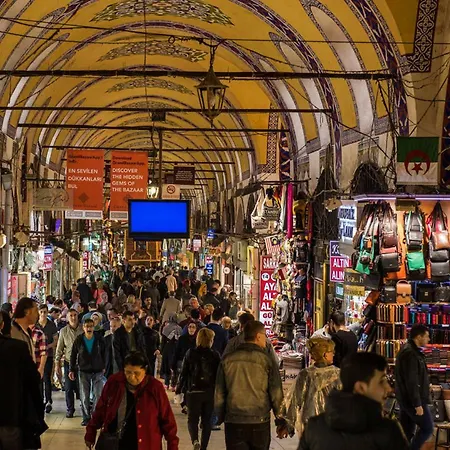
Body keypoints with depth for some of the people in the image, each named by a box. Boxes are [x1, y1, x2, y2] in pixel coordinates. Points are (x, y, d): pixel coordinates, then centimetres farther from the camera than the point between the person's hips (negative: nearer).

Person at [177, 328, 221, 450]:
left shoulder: (190, 353, -4)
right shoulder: (215, 355, -3)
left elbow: (183, 373, -3)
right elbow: (219, 375, -1)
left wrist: (179, 389, 5)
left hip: (193, 391, -1)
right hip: (210, 393, 1)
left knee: (192, 419, 8)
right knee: (207, 421, 13)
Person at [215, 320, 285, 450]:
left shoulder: (227, 360, 2)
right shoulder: (267, 360, -5)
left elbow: (219, 394, 7)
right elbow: (276, 394, -5)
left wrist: (220, 418, 19)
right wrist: (280, 419, 7)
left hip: (233, 422, 1)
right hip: (260, 422, -1)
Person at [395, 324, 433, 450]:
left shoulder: (407, 350, 13)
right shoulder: (411, 353, -21)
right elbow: (411, 382, -24)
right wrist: (417, 404, -23)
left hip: (404, 398, 10)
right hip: (412, 399, -10)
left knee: (407, 431, 12)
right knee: (427, 428, -1)